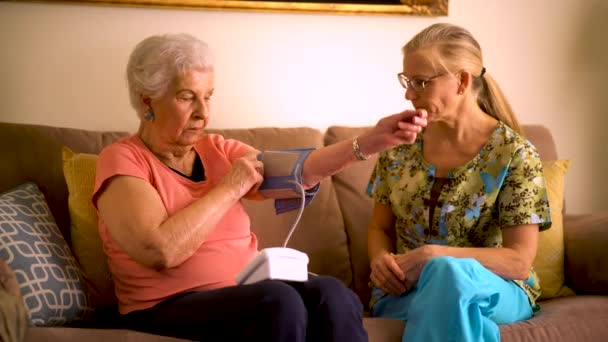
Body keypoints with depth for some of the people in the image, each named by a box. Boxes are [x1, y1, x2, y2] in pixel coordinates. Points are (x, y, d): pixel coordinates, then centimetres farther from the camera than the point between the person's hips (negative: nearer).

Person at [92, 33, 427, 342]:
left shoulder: (217, 150, 13)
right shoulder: (121, 160, -4)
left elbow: (289, 173, -3)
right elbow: (160, 251, -20)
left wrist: (370, 140, -16)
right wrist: (230, 188, -12)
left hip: (249, 295, 5)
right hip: (170, 310, -5)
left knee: (331, 293, -25)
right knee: (279, 300, -33)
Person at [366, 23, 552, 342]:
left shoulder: (515, 153, -9)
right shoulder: (401, 143, 3)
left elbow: (520, 261, -11)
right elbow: (380, 228, 12)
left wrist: (433, 254, -21)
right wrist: (381, 260, -12)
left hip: (496, 289, -1)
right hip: (403, 290, 2)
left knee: (446, 272, -37)